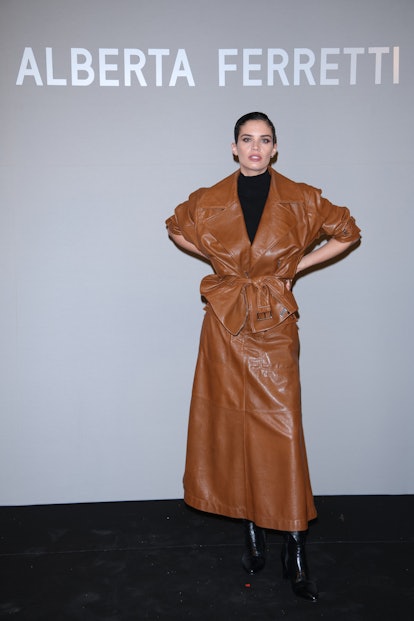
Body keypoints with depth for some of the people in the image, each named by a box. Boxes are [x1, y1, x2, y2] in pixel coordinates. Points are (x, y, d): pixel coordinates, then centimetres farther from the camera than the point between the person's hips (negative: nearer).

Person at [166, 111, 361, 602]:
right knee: (234, 427, 6)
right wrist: (215, 259, 8)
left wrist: (299, 264, 2)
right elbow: (176, 228, 21)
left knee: (281, 428, -5)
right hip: (226, 323, 2)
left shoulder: (300, 200, -1)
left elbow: (347, 232, 11)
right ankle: (253, 535, 22)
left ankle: (295, 552, 6)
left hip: (274, 323, -1)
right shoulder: (210, 201, 2)